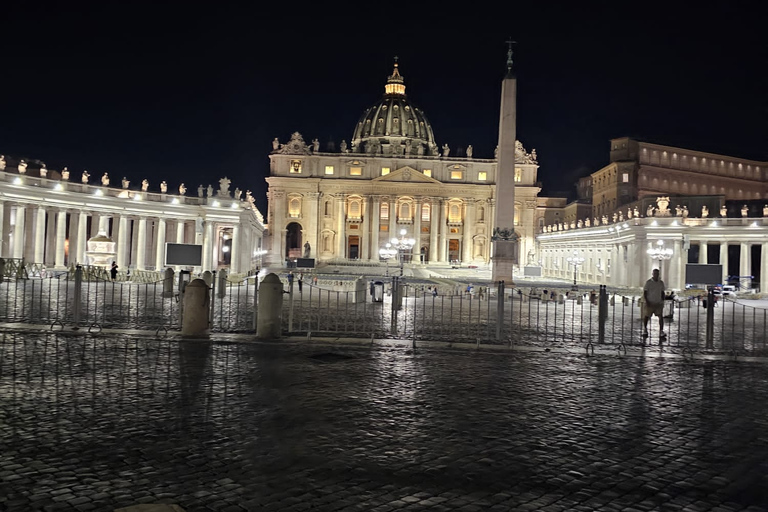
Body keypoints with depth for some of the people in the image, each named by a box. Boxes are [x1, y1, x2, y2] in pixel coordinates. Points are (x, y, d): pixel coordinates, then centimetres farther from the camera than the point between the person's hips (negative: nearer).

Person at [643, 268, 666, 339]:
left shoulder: (661, 283, 7)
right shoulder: (648, 282, -5)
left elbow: (662, 293, 13)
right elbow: (644, 292, -7)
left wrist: (662, 302, 6)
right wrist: (646, 301, -16)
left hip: (658, 303, 2)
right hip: (649, 303, -2)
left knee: (661, 316, -12)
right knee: (646, 317, 6)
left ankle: (661, 332, -16)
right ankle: (645, 329, 30)